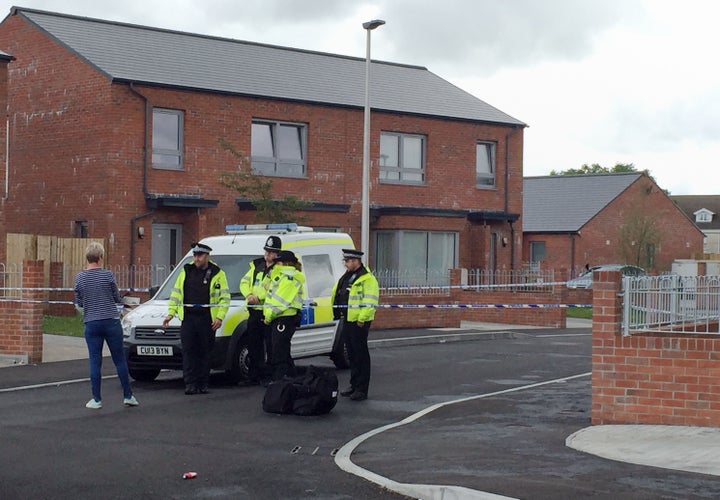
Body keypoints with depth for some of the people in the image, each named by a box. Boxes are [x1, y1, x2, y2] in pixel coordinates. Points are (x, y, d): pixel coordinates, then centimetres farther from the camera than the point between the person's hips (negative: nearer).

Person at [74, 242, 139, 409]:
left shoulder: (79, 278, -1)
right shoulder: (108, 275, -7)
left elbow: (78, 304, 9)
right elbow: (117, 299, 3)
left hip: (91, 324, 2)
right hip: (111, 322, -2)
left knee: (95, 362, 5)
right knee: (119, 359, 7)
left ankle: (96, 399, 6)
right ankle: (128, 396, 11)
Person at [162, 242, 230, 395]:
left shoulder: (217, 274, 2)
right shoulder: (186, 271, 12)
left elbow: (225, 297, 0)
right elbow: (176, 293, 15)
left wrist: (220, 317, -10)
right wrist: (171, 313, 7)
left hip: (207, 319, -2)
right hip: (188, 318, 2)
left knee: (205, 352, 3)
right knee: (188, 351, -4)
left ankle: (203, 384, 11)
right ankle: (190, 384, -3)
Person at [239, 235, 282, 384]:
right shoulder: (257, 265, 16)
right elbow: (244, 282, 15)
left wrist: (259, 297, -20)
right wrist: (249, 295, -4)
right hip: (254, 312, 7)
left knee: (271, 347, -3)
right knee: (253, 345, 12)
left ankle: (270, 376, 2)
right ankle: (253, 376, 20)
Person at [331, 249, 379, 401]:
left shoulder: (367, 279, -12)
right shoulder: (346, 278, 17)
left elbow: (370, 303, -19)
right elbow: (337, 296, 25)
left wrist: (361, 320, -22)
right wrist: (338, 314, 17)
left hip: (359, 323, -9)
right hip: (347, 322, 9)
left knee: (361, 355, -5)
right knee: (352, 355, 15)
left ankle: (362, 389, -3)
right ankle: (354, 385, 24)